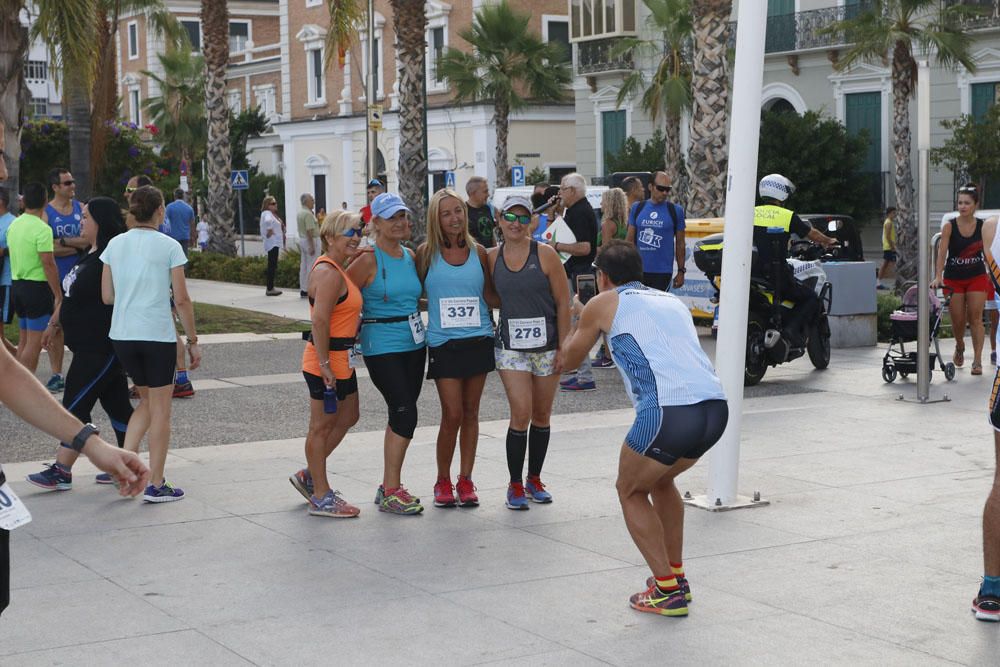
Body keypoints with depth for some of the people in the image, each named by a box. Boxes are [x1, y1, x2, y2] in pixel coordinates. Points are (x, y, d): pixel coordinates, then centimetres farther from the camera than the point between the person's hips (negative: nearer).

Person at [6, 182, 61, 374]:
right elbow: (48, 264, -19)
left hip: (17, 284, 8)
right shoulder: (42, 228, -16)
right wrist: (58, 295, -15)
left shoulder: (13, 225, 8)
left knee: (24, 340, 16)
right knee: (35, 343, -5)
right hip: (37, 286, -8)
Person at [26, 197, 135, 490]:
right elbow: (70, 296, 25)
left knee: (76, 405, -6)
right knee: (116, 404, 13)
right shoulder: (90, 257, 14)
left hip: (100, 349, -10)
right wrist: (55, 324, 29)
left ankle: (61, 471, -2)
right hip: (88, 347, 10)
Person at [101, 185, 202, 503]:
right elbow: (181, 300, -8)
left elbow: (107, 296, 6)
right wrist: (193, 340, 0)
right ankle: (156, 485, 11)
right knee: (160, 409, 7)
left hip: (122, 334, 5)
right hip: (158, 335, -5)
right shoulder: (169, 246, -7)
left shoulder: (115, 244, 4)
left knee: (147, 400, 22)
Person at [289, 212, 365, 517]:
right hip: (327, 359, -10)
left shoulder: (338, 270, 14)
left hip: (342, 360, 10)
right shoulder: (329, 273, -18)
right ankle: (322, 498, 10)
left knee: (347, 418, 20)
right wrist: (325, 364, -26)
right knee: (322, 426, 0)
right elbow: (319, 321, -25)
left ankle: (309, 476, 30)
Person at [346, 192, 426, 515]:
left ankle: (389, 486, 21)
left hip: (414, 343, 7)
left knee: (400, 416, 10)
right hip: (382, 347, -7)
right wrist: (362, 325, -5)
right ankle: (391, 491, -6)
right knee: (405, 414, -13)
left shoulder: (410, 256, 10)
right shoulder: (369, 260, -10)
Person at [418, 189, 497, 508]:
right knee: (452, 414, -6)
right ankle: (443, 481, 11)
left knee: (471, 413, 8)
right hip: (443, 344, -2)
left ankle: (465, 479, 18)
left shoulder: (478, 252, 6)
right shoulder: (426, 253, 1)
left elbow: (490, 296, 9)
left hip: (478, 340, 2)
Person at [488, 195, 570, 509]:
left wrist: (563, 348, -7)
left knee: (541, 416, 9)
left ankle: (534, 479, 25)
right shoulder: (492, 258, 2)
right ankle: (515, 485, 2)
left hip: (546, 345, 0)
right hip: (510, 347, 0)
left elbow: (563, 303, -4)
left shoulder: (545, 254, -5)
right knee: (521, 413, -10)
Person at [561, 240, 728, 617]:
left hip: (668, 412, -6)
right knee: (660, 481, 31)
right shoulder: (672, 301, 29)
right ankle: (675, 576, 32)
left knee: (631, 492, 18)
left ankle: (668, 591, 10)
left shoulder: (604, 303, 14)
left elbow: (571, 357, 29)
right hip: (716, 407, 6)